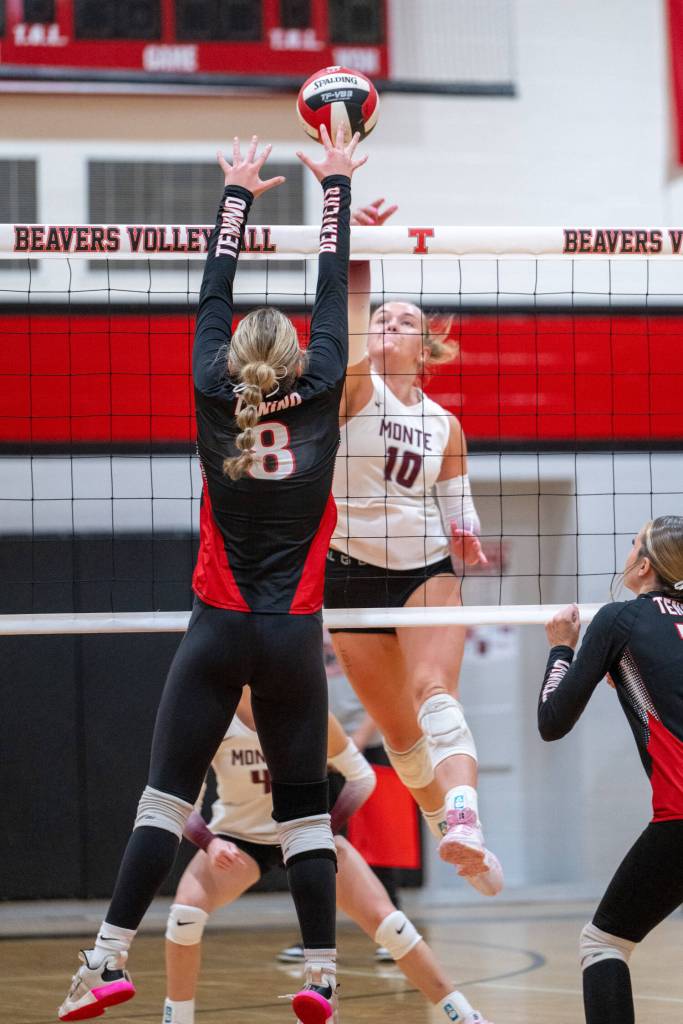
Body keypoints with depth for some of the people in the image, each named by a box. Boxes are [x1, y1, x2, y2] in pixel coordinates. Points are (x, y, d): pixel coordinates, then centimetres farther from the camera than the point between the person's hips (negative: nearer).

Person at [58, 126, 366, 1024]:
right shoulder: (320, 402, -1)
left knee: (166, 796, -3)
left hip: (217, 630, 0)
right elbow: (333, 293, 8)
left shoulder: (216, 402, -1)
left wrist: (238, 193, 21)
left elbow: (213, 295, 11)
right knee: (304, 807, 5)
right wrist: (335, 185, 17)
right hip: (294, 636, 1)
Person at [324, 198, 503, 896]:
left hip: (427, 572, 0)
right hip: (351, 574, 0)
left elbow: (458, 506, 12)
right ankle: (454, 835, 25)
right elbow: (348, 324, -21)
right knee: (398, 730, 6)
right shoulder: (354, 386, -2)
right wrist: (357, 253, -38)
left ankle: (463, 819, -44)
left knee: (436, 694, -24)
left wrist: (467, 537, -12)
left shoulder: (445, 426, 7)